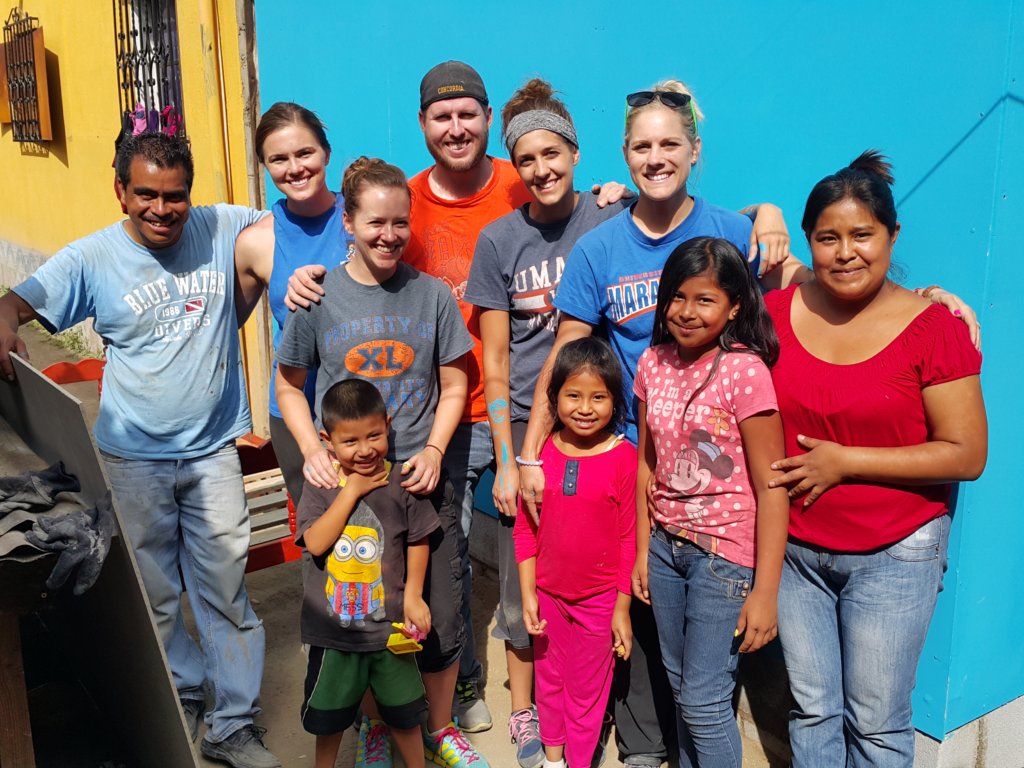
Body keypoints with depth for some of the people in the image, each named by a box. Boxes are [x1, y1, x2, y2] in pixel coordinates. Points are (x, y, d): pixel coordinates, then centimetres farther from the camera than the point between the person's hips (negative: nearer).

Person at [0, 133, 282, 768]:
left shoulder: (222, 229, -2)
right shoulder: (92, 258, -5)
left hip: (213, 451, 1)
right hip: (134, 460, 0)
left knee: (227, 592, 7)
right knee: (152, 595, 12)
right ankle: (180, 702, 35)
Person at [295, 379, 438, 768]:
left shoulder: (401, 484, -10)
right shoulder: (322, 486, -10)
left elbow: (418, 540, 0)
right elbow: (315, 543, -22)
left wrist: (413, 595, -4)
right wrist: (351, 492, -23)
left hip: (389, 624, 0)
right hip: (333, 628, 0)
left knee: (403, 713, 18)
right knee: (328, 714, 21)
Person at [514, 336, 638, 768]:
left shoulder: (623, 457, -14)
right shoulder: (542, 452, -7)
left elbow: (628, 537, -9)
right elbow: (525, 529, 1)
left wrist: (622, 607, -6)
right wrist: (527, 593, 0)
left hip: (599, 597, -3)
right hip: (548, 591, 3)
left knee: (587, 689, 13)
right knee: (549, 679, 20)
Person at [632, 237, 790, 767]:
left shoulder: (745, 371, -17)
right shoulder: (653, 364, 1)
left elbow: (771, 487, -16)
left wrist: (765, 591, -16)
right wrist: (643, 551, 10)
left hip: (725, 554, -5)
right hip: (666, 546, 6)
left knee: (704, 700, 0)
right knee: (680, 687, 16)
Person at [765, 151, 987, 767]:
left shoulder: (933, 327, -12)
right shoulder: (776, 313, -2)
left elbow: (967, 455, -13)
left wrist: (844, 461, -17)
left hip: (895, 555, -3)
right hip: (795, 549, 3)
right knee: (811, 710, 16)